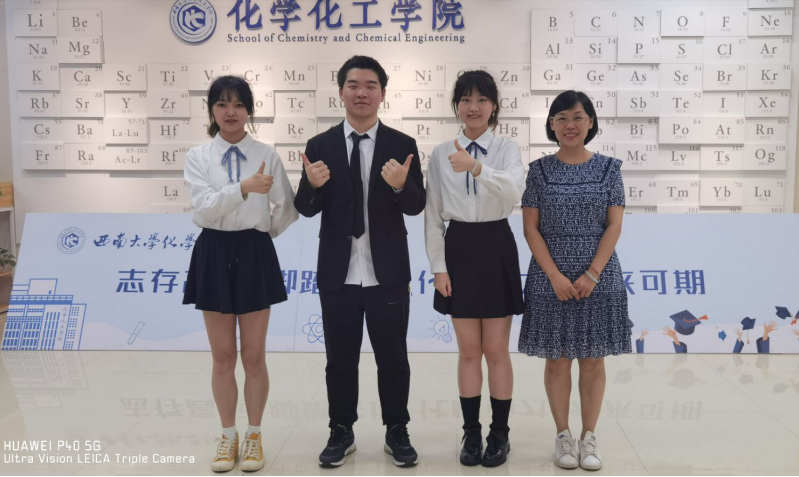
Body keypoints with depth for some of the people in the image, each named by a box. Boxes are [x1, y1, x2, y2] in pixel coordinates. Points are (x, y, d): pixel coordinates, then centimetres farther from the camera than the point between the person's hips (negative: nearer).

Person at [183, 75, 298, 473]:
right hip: (214, 254, 1)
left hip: (255, 254, 0)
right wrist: (244, 187, -26)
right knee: (223, 356, 9)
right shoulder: (197, 157, 1)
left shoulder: (267, 156, 0)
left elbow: (284, 209, 6)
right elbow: (204, 206, -15)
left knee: (254, 355, 7)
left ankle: (254, 436, 23)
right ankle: (228, 436, 25)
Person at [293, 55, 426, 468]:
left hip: (388, 274, -1)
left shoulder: (402, 146, -1)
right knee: (340, 359, 13)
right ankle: (341, 433, 29)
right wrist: (313, 185, -24)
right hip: (338, 274, 1)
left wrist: (401, 185, -29)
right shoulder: (320, 146, 1)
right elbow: (306, 209, -2)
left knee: (393, 358, 11)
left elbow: (417, 207, -7)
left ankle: (397, 432, 28)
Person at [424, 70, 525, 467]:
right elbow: (432, 215, 3)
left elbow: (514, 191, -24)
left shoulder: (507, 149, -2)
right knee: (468, 352, 10)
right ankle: (471, 433, 23)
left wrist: (477, 168, -40)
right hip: (458, 250, 2)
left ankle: (500, 434, 22)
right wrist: (438, 266, -2)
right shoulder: (441, 154, 3)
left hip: (496, 250, -1)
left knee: (496, 351, 7)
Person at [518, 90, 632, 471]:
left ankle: (589, 436, 20)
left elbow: (614, 226, -2)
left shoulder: (609, 168, 2)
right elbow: (531, 229, -3)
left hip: (599, 277, 1)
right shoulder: (540, 170, 1)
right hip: (550, 278, 0)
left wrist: (592, 275, -12)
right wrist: (556, 276, -12)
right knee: (557, 359, 6)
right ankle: (563, 435, 20)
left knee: (593, 360, 7)